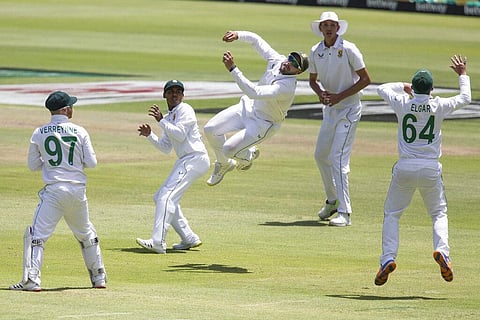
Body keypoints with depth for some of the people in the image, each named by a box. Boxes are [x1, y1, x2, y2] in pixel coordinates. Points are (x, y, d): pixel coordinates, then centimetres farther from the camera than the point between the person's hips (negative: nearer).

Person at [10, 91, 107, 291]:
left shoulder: (40, 133, -1)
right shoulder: (80, 132, 0)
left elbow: (33, 165, 6)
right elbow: (91, 163, 2)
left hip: (54, 191, -3)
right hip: (78, 191, 3)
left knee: (37, 235, -4)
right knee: (86, 234, 21)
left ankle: (31, 280, -18)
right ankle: (99, 277, 26)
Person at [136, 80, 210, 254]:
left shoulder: (185, 110, -7)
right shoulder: (169, 117, 20)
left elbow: (180, 135, -20)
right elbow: (166, 148, 19)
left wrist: (161, 121, -18)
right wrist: (149, 135, 6)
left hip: (195, 159, -10)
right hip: (185, 161, 10)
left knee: (167, 196, -20)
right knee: (160, 198, 15)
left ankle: (158, 242, -27)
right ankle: (189, 239, 14)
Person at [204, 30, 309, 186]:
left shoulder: (287, 86, -34)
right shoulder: (276, 60, -11)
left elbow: (254, 92, -44)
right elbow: (255, 39, 1)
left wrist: (233, 69, -47)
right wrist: (238, 35, -20)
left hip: (263, 123, -7)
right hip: (249, 106, 7)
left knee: (228, 149, -19)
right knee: (210, 129, -5)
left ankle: (249, 155, 18)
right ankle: (224, 164, 22)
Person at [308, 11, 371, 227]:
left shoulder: (348, 49, -15)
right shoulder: (315, 52, 3)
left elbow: (365, 79, -12)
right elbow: (312, 79, 16)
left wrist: (340, 96, -17)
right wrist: (320, 93, -6)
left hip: (348, 110, -7)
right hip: (329, 110, 7)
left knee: (338, 158, -15)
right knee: (321, 155, 15)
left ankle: (344, 212, -14)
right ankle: (332, 201, 36)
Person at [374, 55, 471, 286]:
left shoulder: (402, 103, -5)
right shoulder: (438, 106, -5)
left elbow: (382, 89, 17)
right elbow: (465, 98, 13)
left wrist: (404, 87, 31)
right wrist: (463, 75, 27)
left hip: (405, 168, 0)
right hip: (431, 168, 0)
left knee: (391, 214, 12)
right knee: (439, 213, 16)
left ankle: (388, 257, -5)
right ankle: (442, 250, -10)